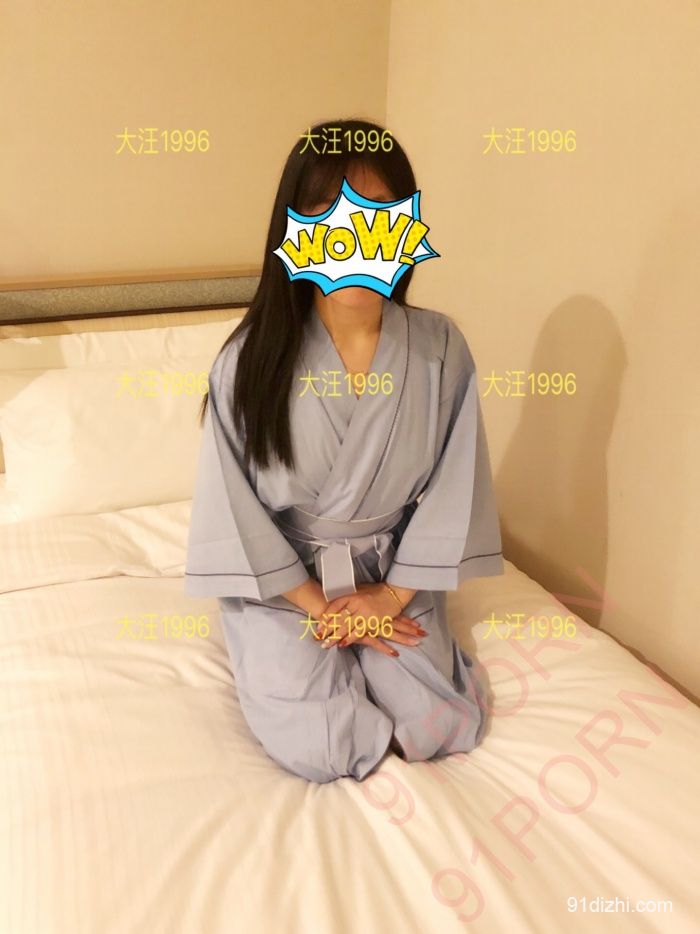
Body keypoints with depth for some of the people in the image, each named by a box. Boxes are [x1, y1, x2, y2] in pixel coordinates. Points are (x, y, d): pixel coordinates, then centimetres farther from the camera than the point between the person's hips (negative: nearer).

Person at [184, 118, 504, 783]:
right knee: (318, 751, -14)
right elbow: (235, 504, -11)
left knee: (444, 729, -8)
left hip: (394, 579, 2)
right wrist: (319, 605, -11)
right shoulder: (252, 360, -16)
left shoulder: (441, 350, -10)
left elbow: (449, 488, -5)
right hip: (283, 580, -2)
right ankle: (284, 658, 18)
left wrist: (392, 596, -10)